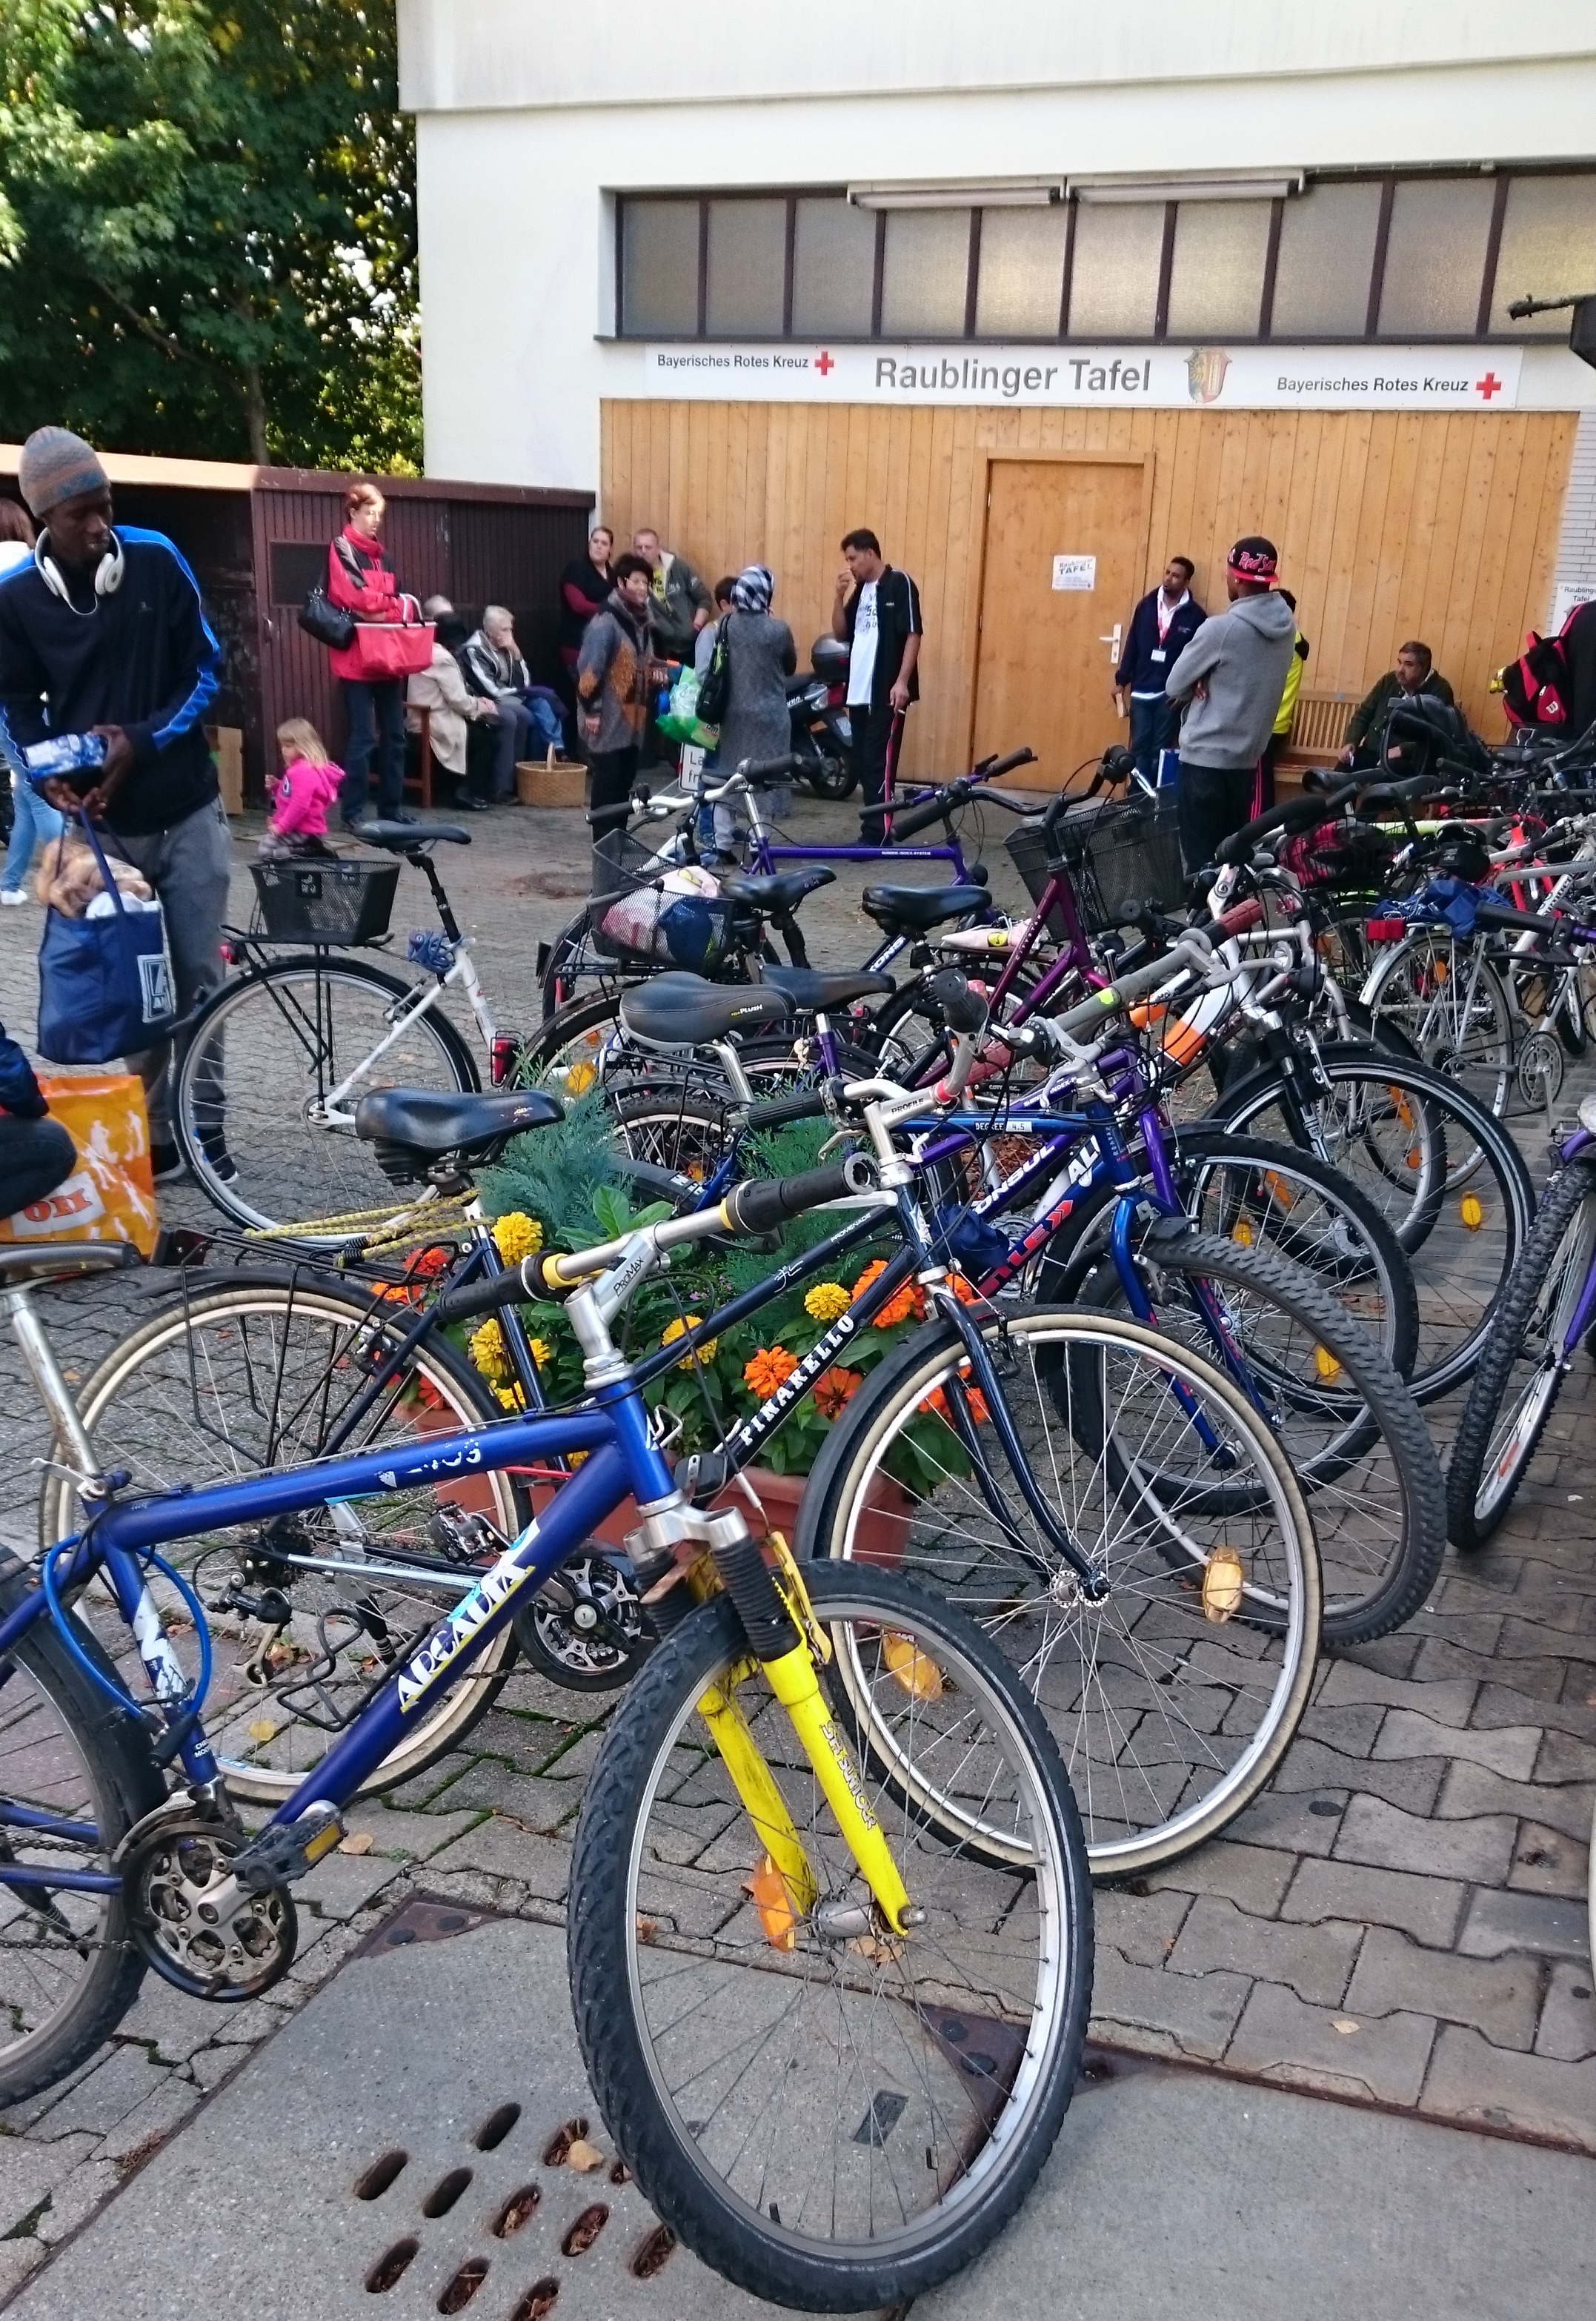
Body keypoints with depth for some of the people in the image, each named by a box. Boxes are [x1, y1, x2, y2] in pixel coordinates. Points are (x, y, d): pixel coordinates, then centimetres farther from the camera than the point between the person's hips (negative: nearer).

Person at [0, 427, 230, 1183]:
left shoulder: (156, 560, -5)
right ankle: (153, 1132, 13)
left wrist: (142, 741, -14)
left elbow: (204, 669, -1)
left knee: (199, 976, 5)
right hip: (103, 824, 0)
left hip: (187, 812, 0)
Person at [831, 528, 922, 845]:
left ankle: (877, 837, -10)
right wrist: (840, 595, 1)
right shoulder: (860, 589, 16)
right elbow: (840, 634, 15)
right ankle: (873, 830, 17)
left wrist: (902, 681, -19)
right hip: (859, 690, 8)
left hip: (887, 691, -8)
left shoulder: (899, 584, -6)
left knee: (879, 763, -10)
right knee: (862, 763, 9)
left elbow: (913, 634, -12)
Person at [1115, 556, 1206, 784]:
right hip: (1141, 691, 2)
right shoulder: (1146, 605, 4)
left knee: (1161, 750, 3)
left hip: (1170, 693, -2)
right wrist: (1121, 680, 5)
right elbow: (1131, 645, 7)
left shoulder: (1195, 615, -4)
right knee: (1139, 748, 4)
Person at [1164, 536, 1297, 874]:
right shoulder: (1286, 625, 5)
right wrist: (1210, 684, 0)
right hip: (1247, 757, 7)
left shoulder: (1221, 628, -17)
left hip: (1205, 757, -7)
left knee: (1202, 859, -2)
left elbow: (1174, 686, -9)